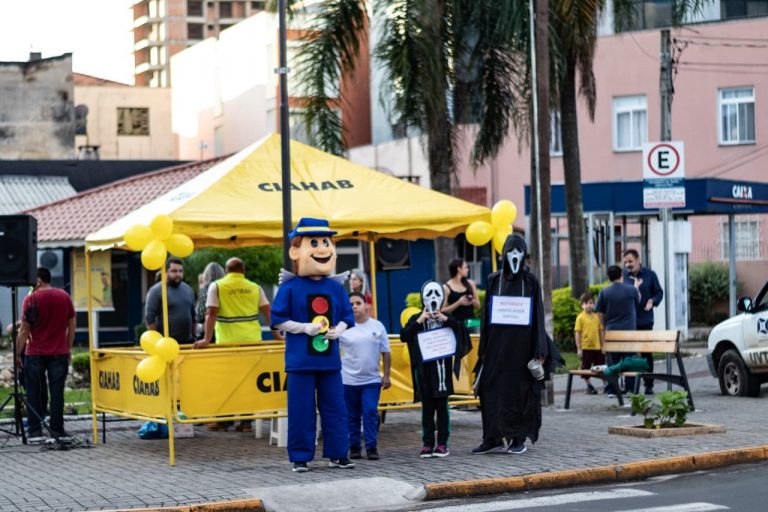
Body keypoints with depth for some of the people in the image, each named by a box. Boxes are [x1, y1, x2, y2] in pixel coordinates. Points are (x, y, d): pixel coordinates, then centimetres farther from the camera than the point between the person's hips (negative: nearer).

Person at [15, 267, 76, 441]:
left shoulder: (31, 299, -7)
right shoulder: (64, 297, 4)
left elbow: (24, 330, -7)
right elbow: (71, 326, 8)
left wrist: (18, 353, 0)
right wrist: (68, 349, 17)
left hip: (35, 354, -2)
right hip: (59, 353, 3)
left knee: (34, 394, 5)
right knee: (57, 393, 5)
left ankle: (35, 431, 2)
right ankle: (57, 430, 5)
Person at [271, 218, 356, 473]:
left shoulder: (336, 287, 7)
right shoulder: (290, 288, -4)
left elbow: (347, 316, 13)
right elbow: (278, 319, -4)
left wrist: (338, 330, -7)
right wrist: (304, 328, -14)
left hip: (330, 359, 4)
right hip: (300, 360, -4)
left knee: (335, 408, 6)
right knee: (301, 410, 0)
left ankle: (337, 454, 16)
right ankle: (300, 457, 8)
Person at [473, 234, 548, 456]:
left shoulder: (531, 281, 1)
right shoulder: (494, 280, 6)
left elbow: (538, 316, 0)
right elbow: (486, 315, 7)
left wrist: (540, 350, -6)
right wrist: (483, 349, 1)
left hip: (522, 344, -2)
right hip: (497, 344, 2)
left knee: (520, 390, 2)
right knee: (492, 389, -1)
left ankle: (519, 438, 10)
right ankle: (493, 438, 4)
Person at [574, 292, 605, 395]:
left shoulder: (596, 317, 5)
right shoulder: (580, 318, -5)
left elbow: (600, 332, 11)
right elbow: (577, 334, -5)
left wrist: (602, 346, 9)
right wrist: (578, 349, -8)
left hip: (597, 347, 3)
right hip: (585, 347, -3)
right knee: (586, 368, 4)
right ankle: (589, 387, 15)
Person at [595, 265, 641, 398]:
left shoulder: (604, 292, -2)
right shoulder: (631, 290, -3)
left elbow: (600, 313, 0)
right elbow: (638, 300, 19)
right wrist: (636, 286, 34)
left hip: (611, 331, 1)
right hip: (629, 331, -1)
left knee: (612, 362, 6)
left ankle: (611, 390, 3)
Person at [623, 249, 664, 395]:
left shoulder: (650, 274, 1)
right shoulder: (623, 275, 3)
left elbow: (659, 292, 7)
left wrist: (652, 301, -13)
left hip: (645, 321, 0)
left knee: (647, 353, 4)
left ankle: (649, 384, 11)